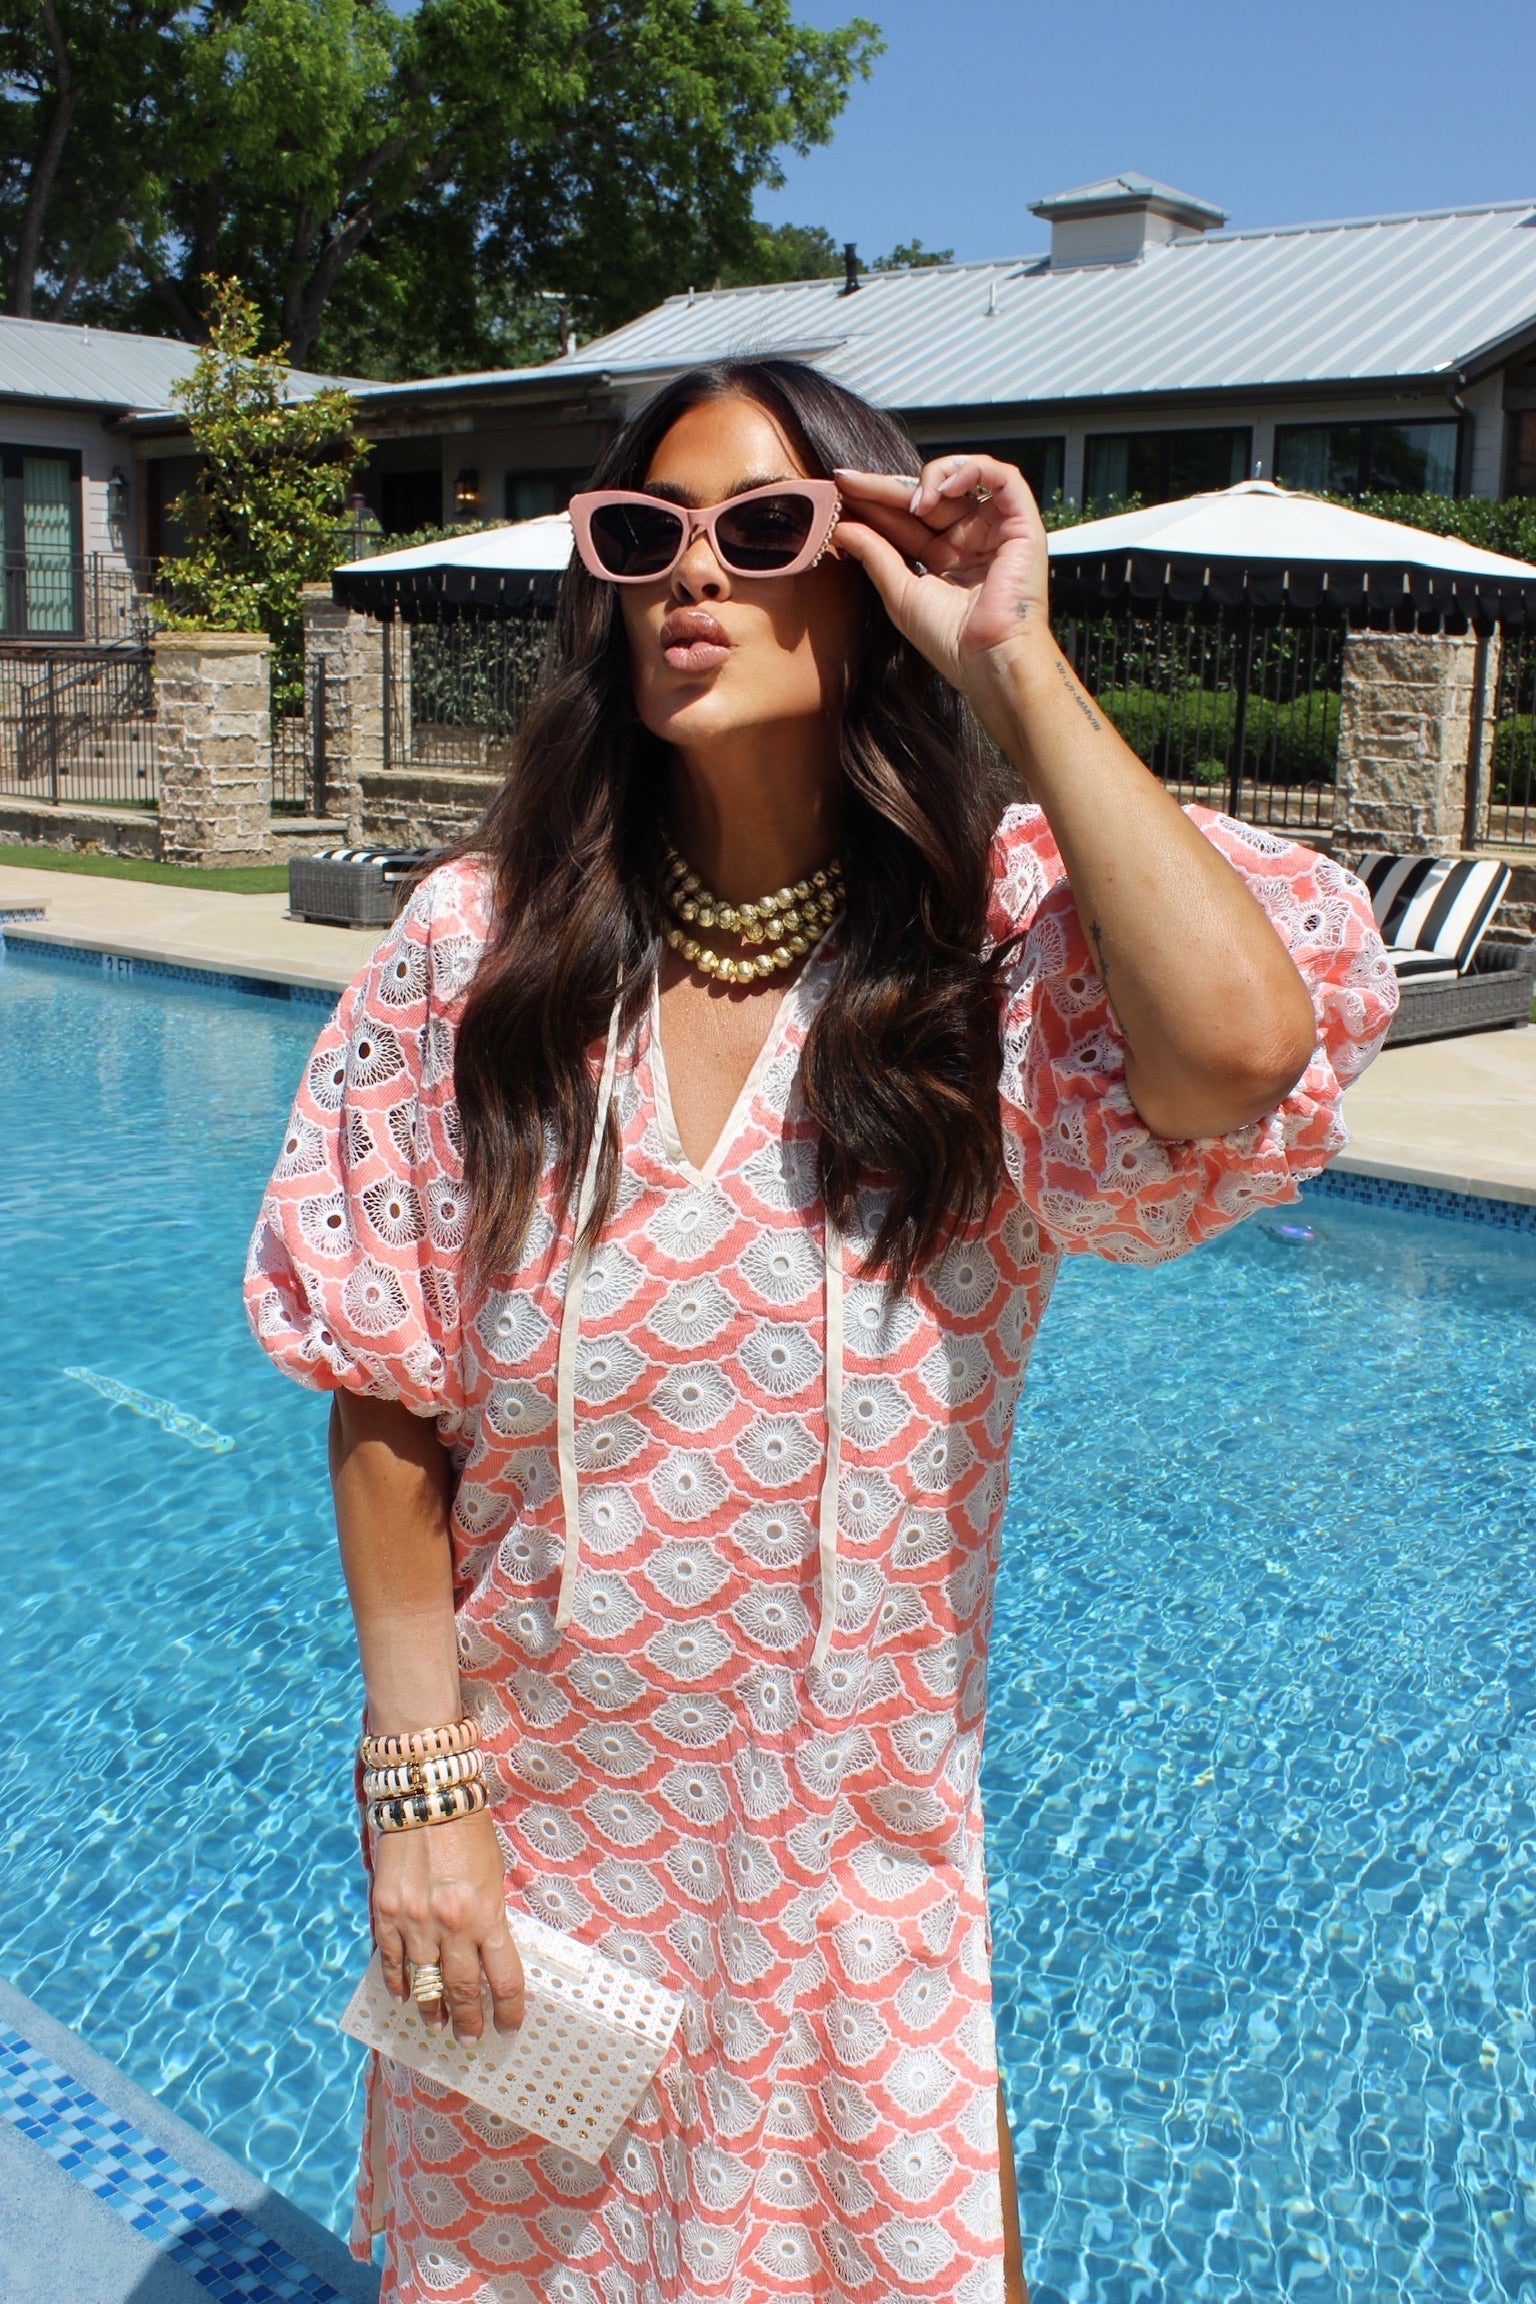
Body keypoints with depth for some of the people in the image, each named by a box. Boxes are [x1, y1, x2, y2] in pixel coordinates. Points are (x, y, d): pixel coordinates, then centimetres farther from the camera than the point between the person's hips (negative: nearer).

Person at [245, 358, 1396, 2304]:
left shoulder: (1001, 935, -12)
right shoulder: (482, 945, -9)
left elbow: (1242, 1045, -35)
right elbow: (386, 1399, -5)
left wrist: (1016, 661, -25)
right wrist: (419, 1779, -8)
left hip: (856, 1845, -1)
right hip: (527, 1845, 2)